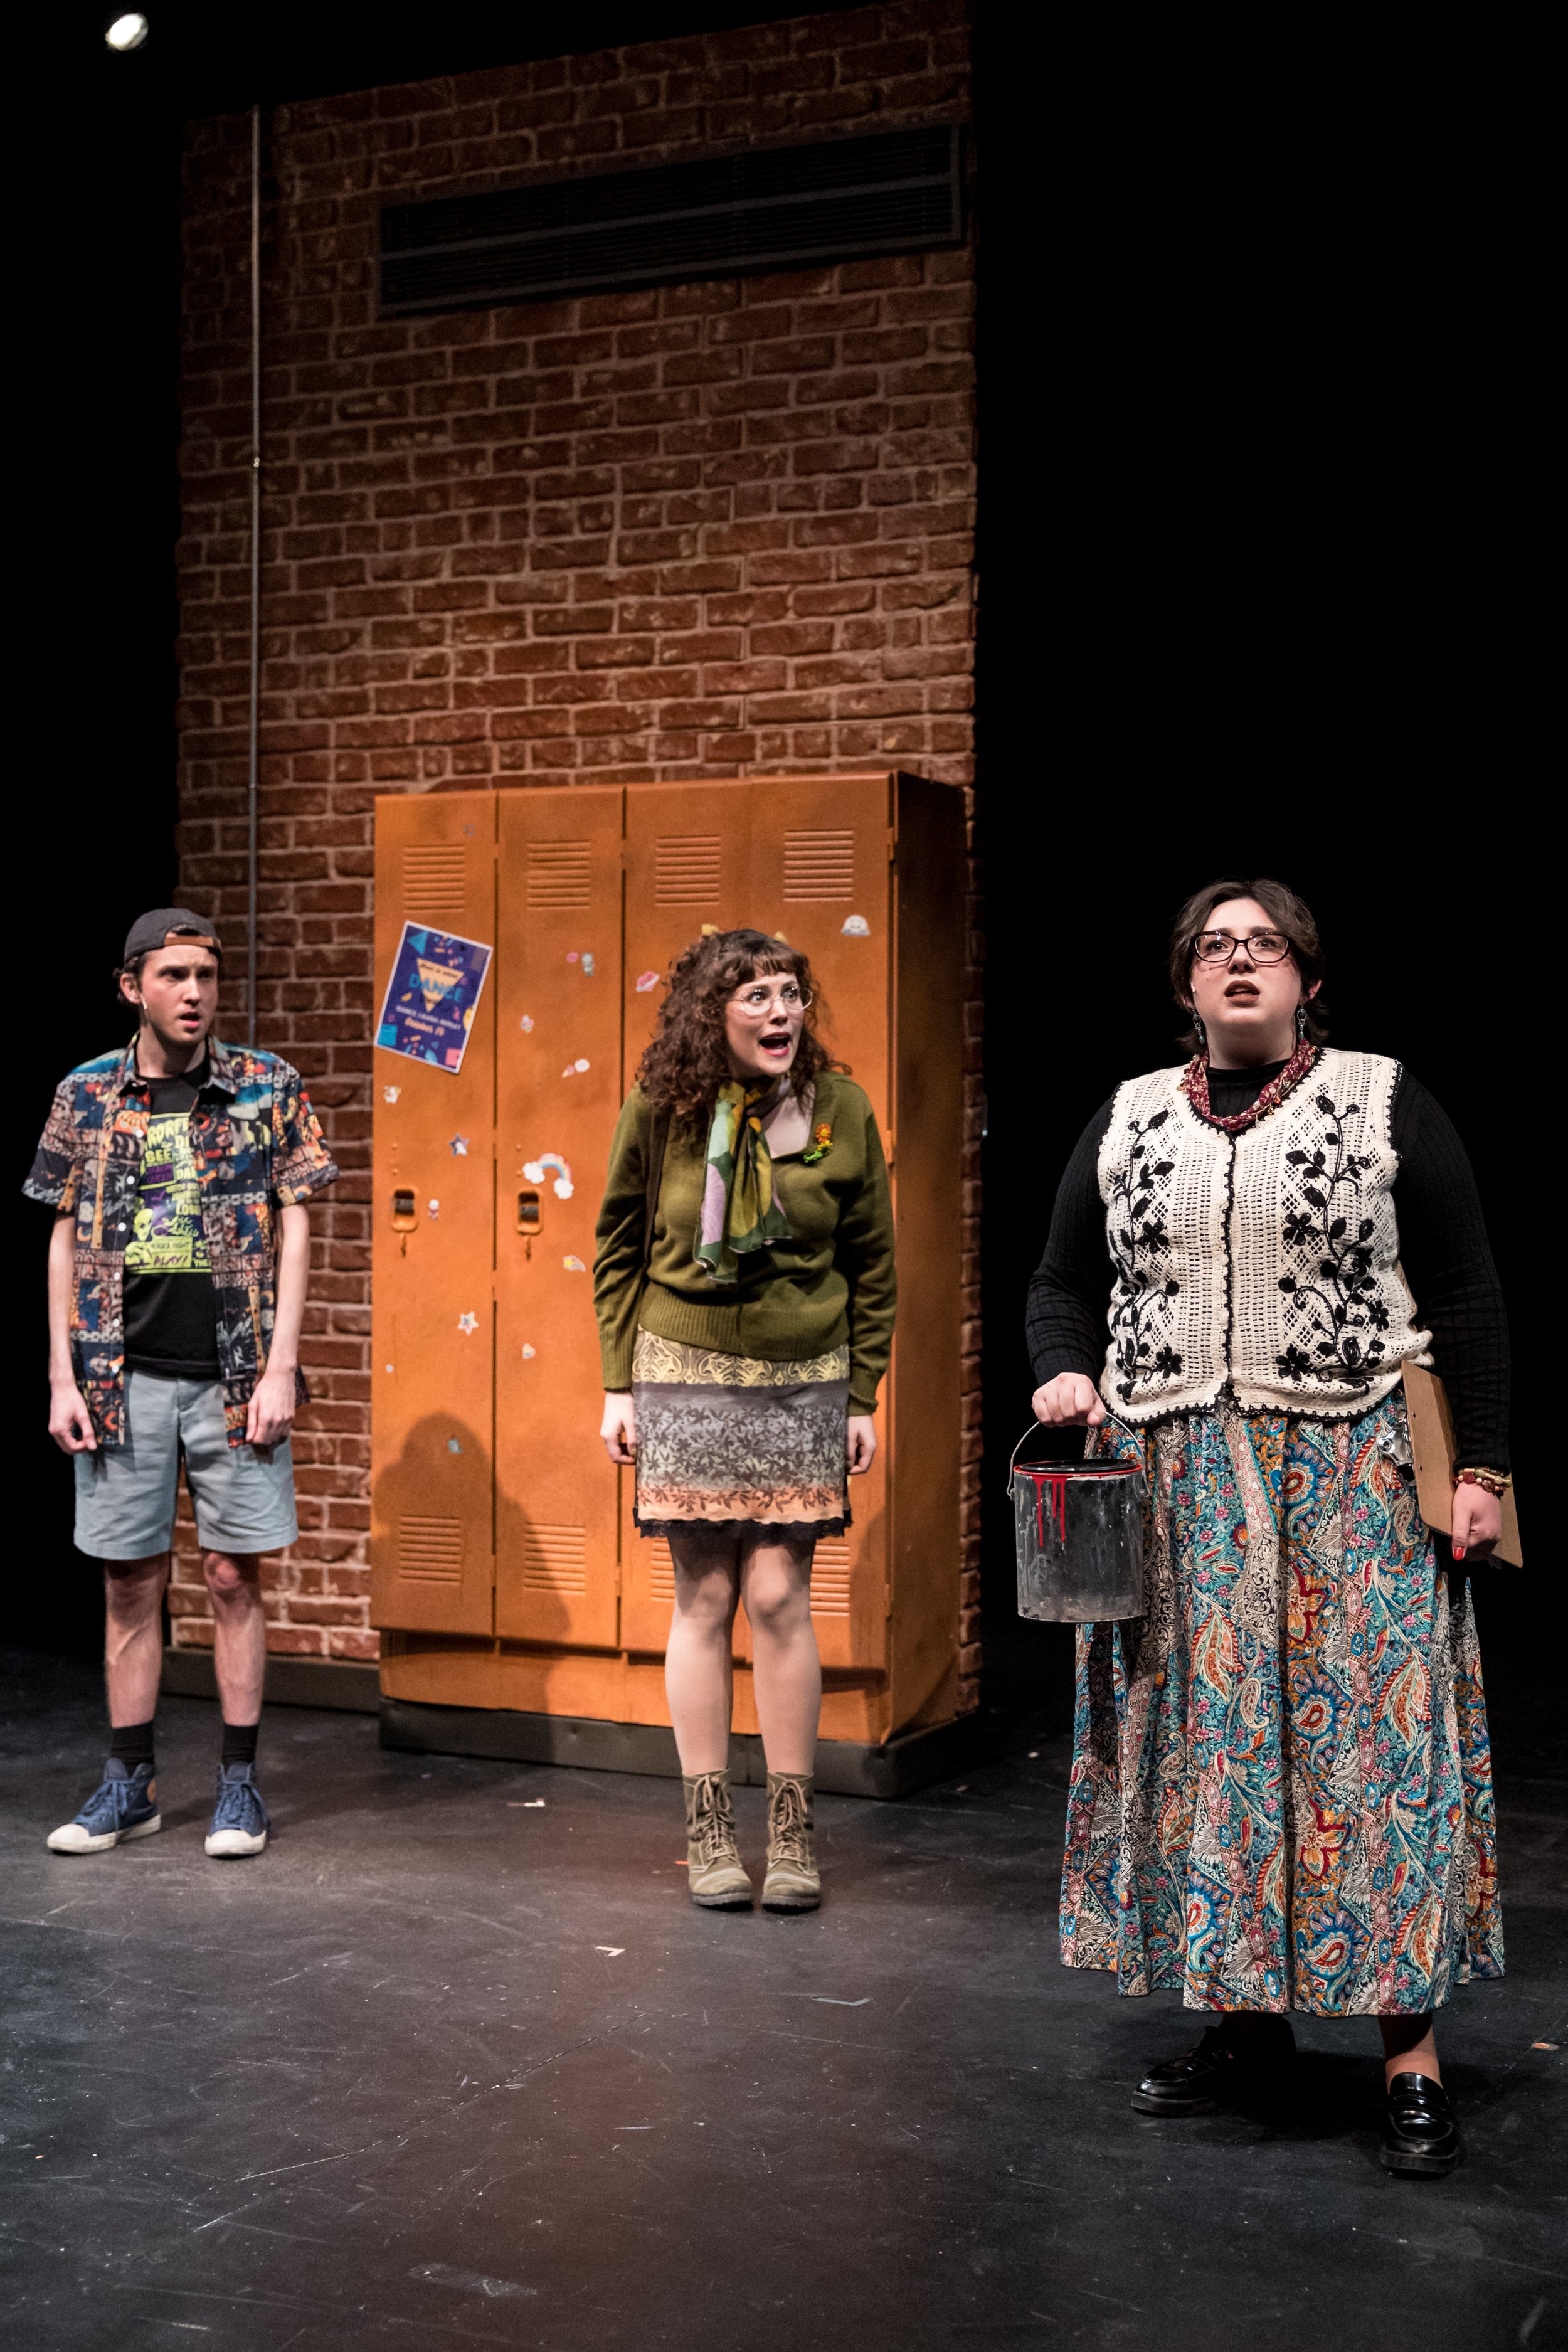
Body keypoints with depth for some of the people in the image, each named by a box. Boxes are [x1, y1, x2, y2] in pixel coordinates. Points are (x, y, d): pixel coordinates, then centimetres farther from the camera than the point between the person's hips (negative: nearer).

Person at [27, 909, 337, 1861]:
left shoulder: (268, 1088, 1)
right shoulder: (85, 1096, 5)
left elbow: (294, 1232, 0)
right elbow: (66, 1244, 8)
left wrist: (281, 1368, -7)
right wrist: (63, 1379, 2)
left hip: (234, 1379, -1)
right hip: (124, 1379, 2)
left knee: (235, 1575, 3)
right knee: (131, 1582, 7)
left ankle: (240, 1782, 14)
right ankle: (131, 1784, 18)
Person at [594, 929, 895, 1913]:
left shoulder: (839, 1109, -1)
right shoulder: (661, 1109, -2)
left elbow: (872, 1265, 6)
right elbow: (619, 1250, 7)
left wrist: (863, 1397, 4)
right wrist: (619, 1385, 3)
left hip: (803, 1385, 0)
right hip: (686, 1378, 0)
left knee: (779, 1597, -1)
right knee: (705, 1598, 3)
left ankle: (793, 1829, 11)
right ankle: (709, 1827, 13)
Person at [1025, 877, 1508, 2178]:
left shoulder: (1386, 1103, 2)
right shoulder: (1126, 1120, 11)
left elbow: (1467, 1299, 1)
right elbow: (1064, 1283, 17)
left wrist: (1483, 1466, -6)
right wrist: (1067, 1373, -4)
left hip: (1351, 1481, -3)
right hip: (1175, 1490, 4)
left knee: (1368, 1738, -4)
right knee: (1200, 1744, 6)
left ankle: (1412, 2055, 3)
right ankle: (1247, 2023, 19)